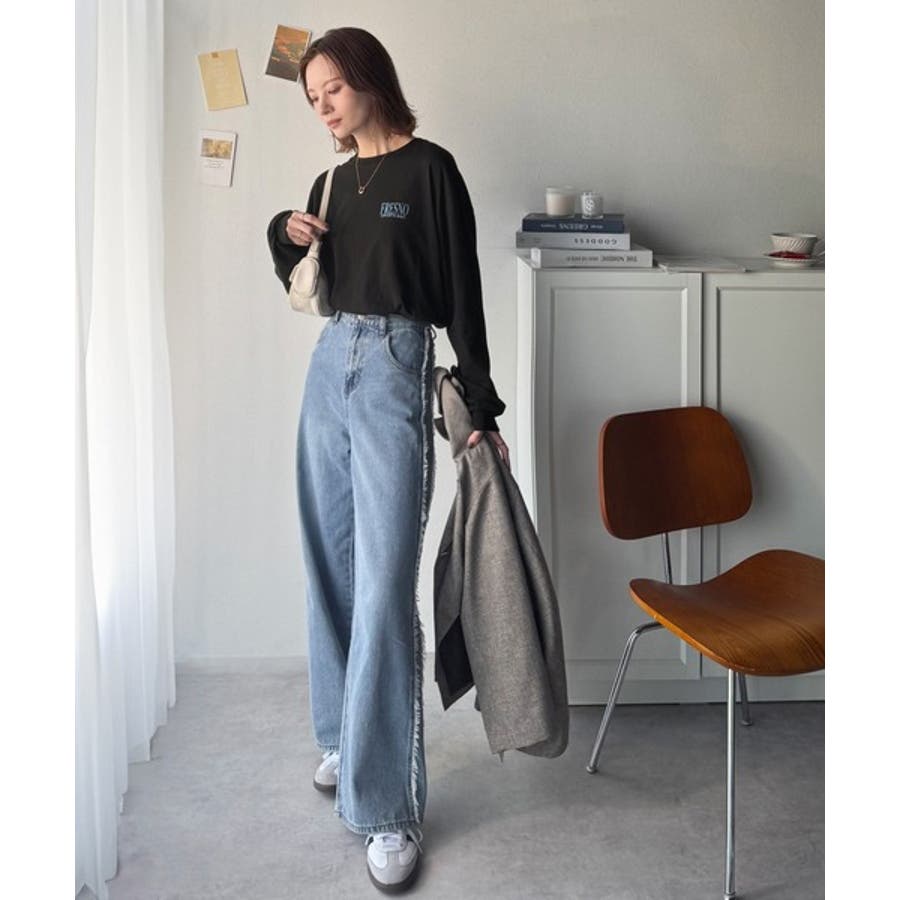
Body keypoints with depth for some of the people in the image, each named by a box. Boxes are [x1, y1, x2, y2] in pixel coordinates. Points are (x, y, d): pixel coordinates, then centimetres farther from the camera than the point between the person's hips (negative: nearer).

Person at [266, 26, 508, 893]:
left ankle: (389, 809, -3)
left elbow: (462, 291, -7)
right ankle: (346, 739, 30)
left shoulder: (429, 168, -4)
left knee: (383, 588, -10)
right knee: (332, 571, 12)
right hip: (328, 367, 7)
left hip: (394, 372, -7)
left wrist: (481, 407, -8)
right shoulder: (333, 181, 16)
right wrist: (285, 237, 4)